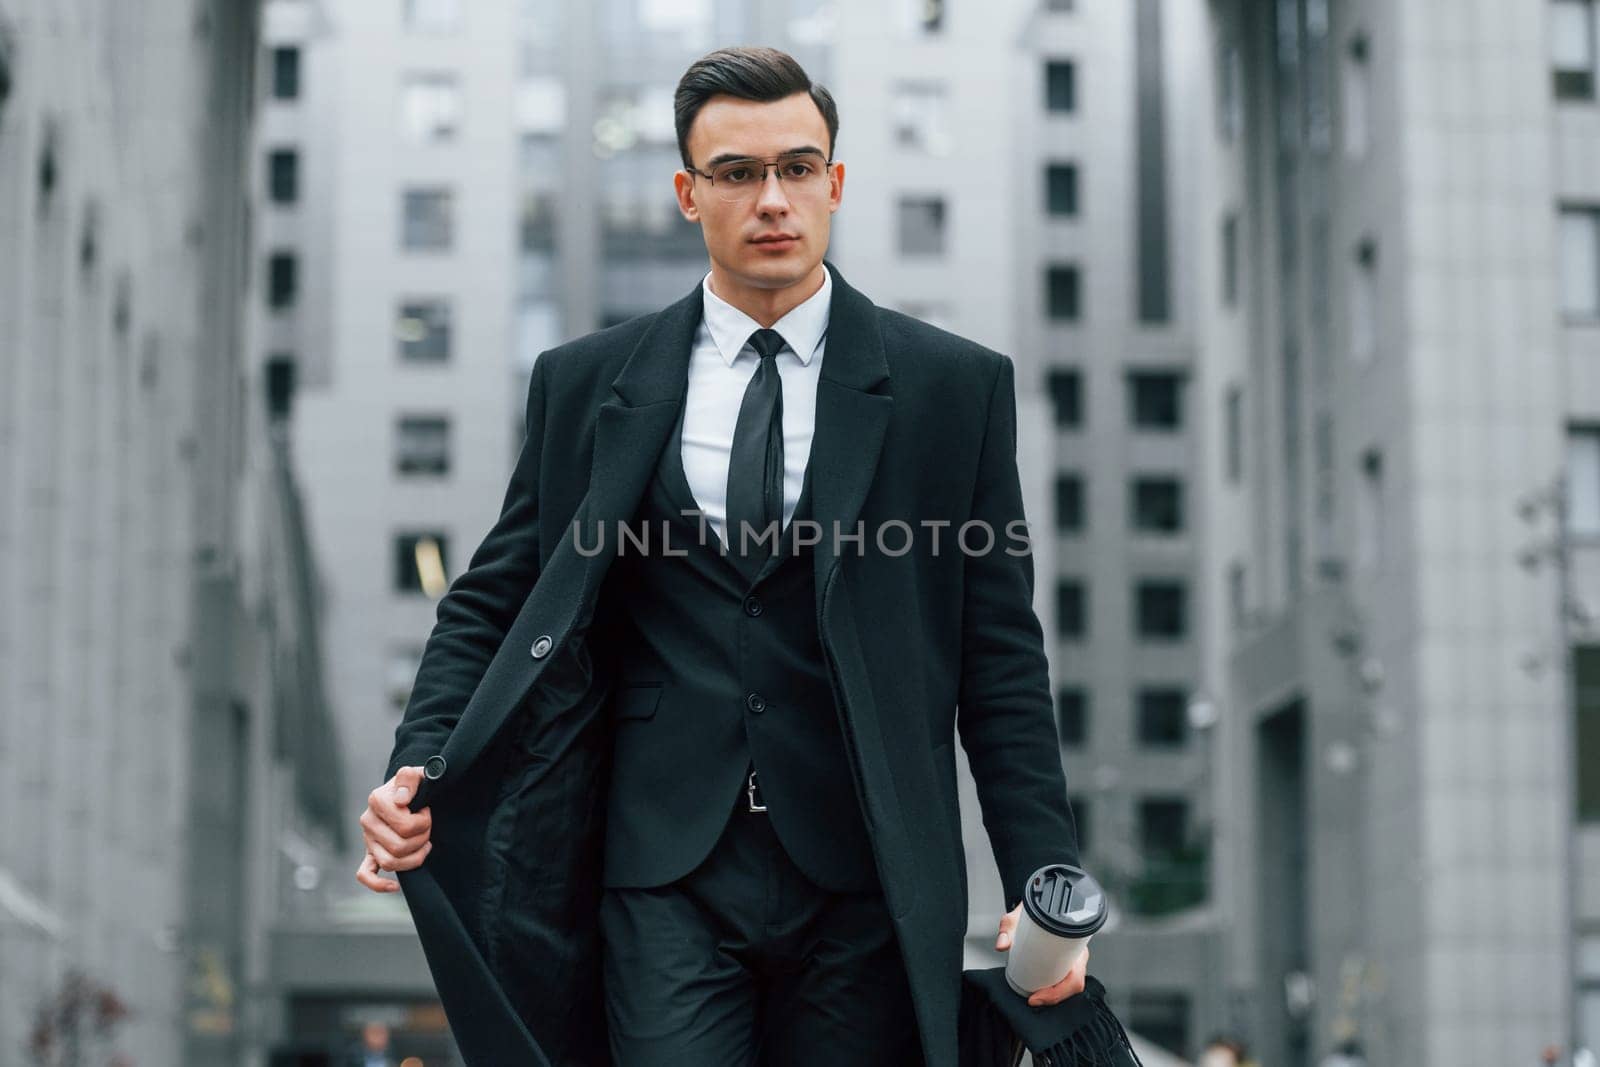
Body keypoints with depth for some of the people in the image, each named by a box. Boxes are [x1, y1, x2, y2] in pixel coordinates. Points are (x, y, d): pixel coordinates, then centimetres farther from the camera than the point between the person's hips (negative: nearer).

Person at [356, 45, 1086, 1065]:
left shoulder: (955, 387, 4)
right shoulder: (585, 384, 7)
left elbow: (1002, 662, 4)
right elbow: (494, 600, 12)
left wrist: (1045, 886, -4)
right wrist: (419, 770, -5)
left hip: (864, 884, 0)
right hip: (668, 879, 0)